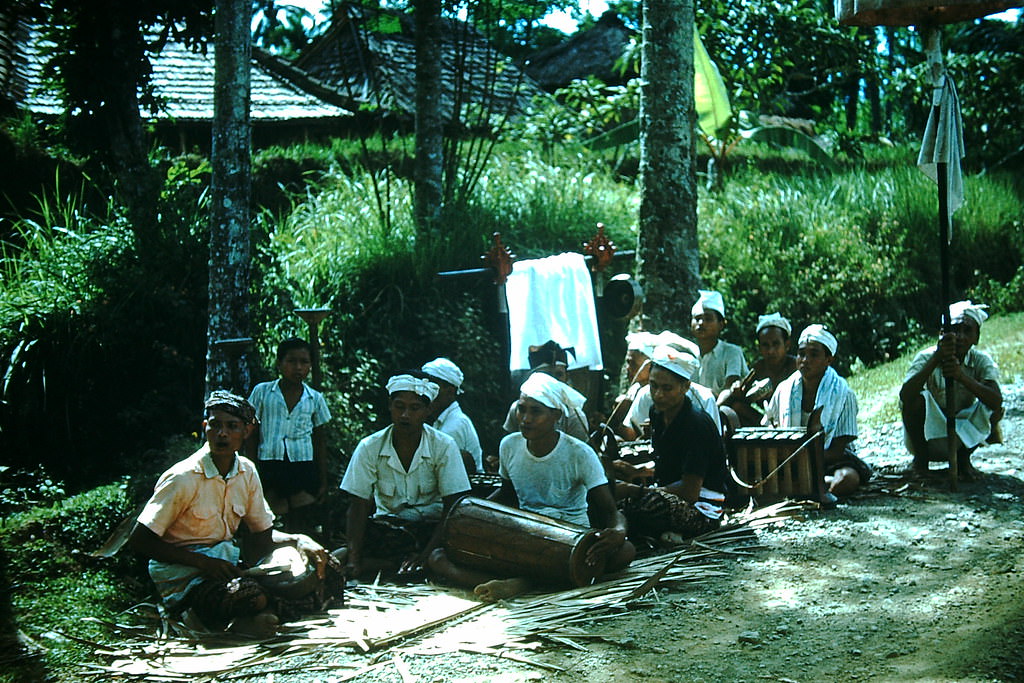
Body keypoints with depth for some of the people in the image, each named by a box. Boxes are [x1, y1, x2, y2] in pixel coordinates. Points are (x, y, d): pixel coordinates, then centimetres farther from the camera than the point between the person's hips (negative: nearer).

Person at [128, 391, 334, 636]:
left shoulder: (247, 471, 5)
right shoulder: (183, 478, -14)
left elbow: (263, 535, 14)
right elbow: (139, 541, -14)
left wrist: (299, 540, -7)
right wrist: (203, 562, -20)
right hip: (183, 576, -8)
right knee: (255, 598, -33)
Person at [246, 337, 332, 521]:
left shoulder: (315, 399, 8)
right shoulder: (262, 392, 4)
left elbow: (321, 441, 14)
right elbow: (252, 435, 6)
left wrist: (323, 480, 10)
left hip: (303, 466, 1)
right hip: (269, 466, -1)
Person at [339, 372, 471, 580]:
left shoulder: (444, 446, -9)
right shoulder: (369, 448, -5)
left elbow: (452, 508, -10)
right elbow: (358, 506, -5)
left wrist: (427, 554, -23)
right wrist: (354, 558, -21)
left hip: (430, 529, -2)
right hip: (386, 528, 2)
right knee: (336, 561, -24)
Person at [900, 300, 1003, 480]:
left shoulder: (982, 361, -12)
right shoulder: (927, 357, -17)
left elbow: (996, 401, -31)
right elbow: (904, 396, -36)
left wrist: (962, 376, -47)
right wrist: (936, 359, -47)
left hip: (963, 435, 2)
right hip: (928, 433, -2)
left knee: (994, 410, -22)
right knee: (917, 399, -28)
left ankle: (963, 458, 1)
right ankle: (921, 457, -6)